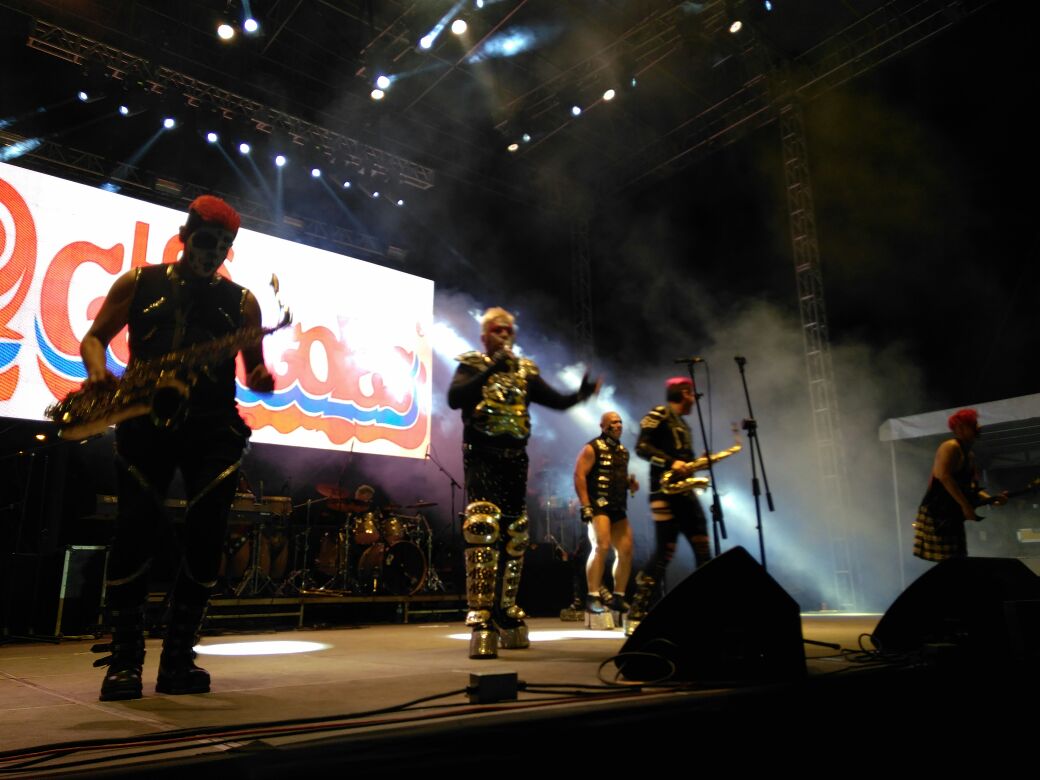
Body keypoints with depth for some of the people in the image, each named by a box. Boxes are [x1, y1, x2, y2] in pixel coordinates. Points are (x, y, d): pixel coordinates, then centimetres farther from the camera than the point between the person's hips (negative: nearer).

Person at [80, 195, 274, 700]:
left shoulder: (241, 301, 12)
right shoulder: (139, 284, 11)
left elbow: (253, 370, 11)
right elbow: (94, 337, 11)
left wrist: (262, 378, -13)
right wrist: (97, 370, -11)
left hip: (213, 426, 1)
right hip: (146, 419, 0)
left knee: (206, 533, -7)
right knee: (138, 524, -11)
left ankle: (178, 658, 6)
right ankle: (124, 659, 3)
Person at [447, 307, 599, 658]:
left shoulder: (525, 370, 14)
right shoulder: (471, 365, 3)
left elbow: (557, 401, 6)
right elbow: (454, 399, -16)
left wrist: (581, 393, -15)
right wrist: (490, 371, -24)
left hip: (514, 460, 5)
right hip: (482, 458, -5)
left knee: (513, 538, 9)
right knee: (483, 531, -19)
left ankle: (506, 616, 22)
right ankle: (481, 622, -18)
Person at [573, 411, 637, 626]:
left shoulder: (623, 451, 20)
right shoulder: (592, 448, -3)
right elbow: (579, 475, -11)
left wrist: (631, 484, 8)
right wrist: (586, 506, -18)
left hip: (619, 509, 7)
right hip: (599, 505, -7)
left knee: (626, 550, 2)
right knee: (602, 546, -20)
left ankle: (618, 597, 13)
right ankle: (593, 597, -13)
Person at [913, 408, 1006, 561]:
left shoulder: (969, 455, 19)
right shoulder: (951, 447, -11)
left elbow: (969, 488, 21)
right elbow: (944, 476, -24)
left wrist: (993, 500, 5)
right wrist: (965, 505, -24)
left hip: (953, 516, 10)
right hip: (937, 514, -10)